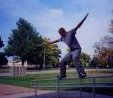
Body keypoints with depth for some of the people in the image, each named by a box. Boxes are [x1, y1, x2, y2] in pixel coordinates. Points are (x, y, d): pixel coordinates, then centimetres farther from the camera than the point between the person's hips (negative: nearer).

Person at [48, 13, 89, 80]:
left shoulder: (70, 33, -6)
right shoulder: (63, 38, 15)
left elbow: (78, 26, -14)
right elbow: (57, 40, 35)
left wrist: (83, 19, -23)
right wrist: (51, 42, 50)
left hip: (77, 49, -8)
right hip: (71, 51, 8)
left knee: (75, 58, -36)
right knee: (63, 62, 6)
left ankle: (81, 73, -44)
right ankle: (62, 75, 20)